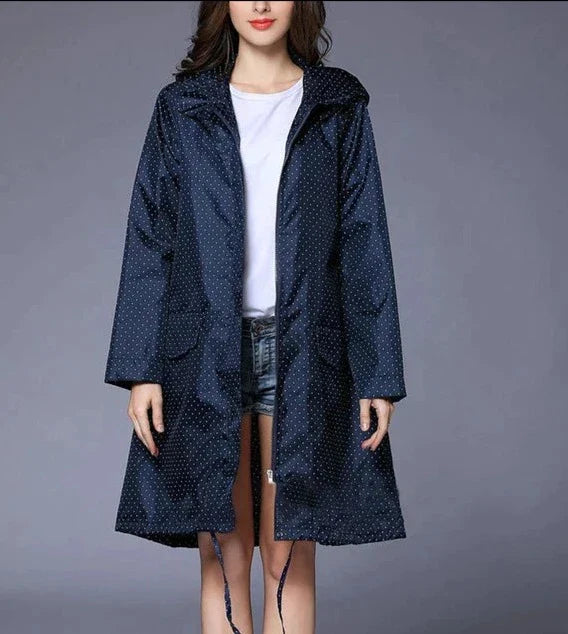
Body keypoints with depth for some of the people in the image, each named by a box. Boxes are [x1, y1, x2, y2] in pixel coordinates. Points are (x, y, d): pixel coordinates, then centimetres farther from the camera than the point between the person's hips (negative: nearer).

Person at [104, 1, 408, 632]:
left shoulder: (340, 107, 8)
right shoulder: (182, 108, 8)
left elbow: (364, 243, 4)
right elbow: (148, 240, 5)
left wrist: (378, 373, -2)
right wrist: (140, 368, -3)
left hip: (303, 350, 0)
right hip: (206, 352, 1)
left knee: (289, 560, 1)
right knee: (223, 558, 3)